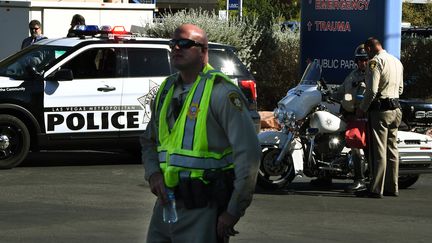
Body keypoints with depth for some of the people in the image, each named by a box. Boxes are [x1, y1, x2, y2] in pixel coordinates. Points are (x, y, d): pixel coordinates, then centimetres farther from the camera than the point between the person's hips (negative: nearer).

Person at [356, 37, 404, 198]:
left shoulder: (375, 62, -12)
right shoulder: (397, 62, 15)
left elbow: (372, 90, -19)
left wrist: (362, 109, -8)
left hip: (380, 111, -8)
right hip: (395, 108, 8)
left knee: (378, 151, -8)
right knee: (392, 149, 12)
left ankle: (376, 189, -8)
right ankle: (392, 187, 15)